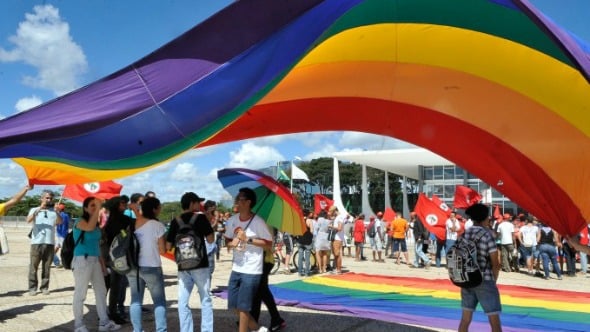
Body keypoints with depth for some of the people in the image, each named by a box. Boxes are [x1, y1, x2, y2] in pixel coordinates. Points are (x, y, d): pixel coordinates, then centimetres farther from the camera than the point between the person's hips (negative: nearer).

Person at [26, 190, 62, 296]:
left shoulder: (54, 211, 12)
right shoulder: (34, 210, 10)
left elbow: (60, 222, -6)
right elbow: (28, 220, -11)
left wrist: (56, 211, -24)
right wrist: (39, 209, -22)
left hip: (50, 243, 1)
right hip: (36, 242, -1)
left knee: (46, 267, 4)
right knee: (33, 266, -1)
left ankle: (44, 287, 11)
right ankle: (32, 288, 6)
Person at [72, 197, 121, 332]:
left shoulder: (96, 224, 15)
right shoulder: (81, 222, -8)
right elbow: (89, 228, -32)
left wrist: (102, 263, 17)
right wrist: (98, 208, -31)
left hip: (95, 261, 8)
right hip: (82, 260, -8)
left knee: (101, 291, 11)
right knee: (80, 293, -1)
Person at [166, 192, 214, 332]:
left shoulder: (175, 221, 6)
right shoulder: (201, 218, -4)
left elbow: (168, 246, 6)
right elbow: (210, 240, -3)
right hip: (200, 265, -3)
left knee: (183, 302, 8)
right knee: (206, 300, 7)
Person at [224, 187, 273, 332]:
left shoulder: (258, 222, -13)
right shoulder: (232, 220, 3)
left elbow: (269, 244, -11)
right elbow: (228, 240, 14)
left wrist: (248, 239, -19)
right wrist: (232, 243, -9)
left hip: (251, 271, -7)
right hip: (236, 269, 7)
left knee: (243, 306, 1)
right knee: (234, 305, 13)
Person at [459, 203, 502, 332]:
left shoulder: (464, 234, 4)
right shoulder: (487, 235, -11)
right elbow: (495, 264, -11)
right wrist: (493, 280, 5)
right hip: (485, 282, -5)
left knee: (465, 320, 12)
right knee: (495, 322, 3)